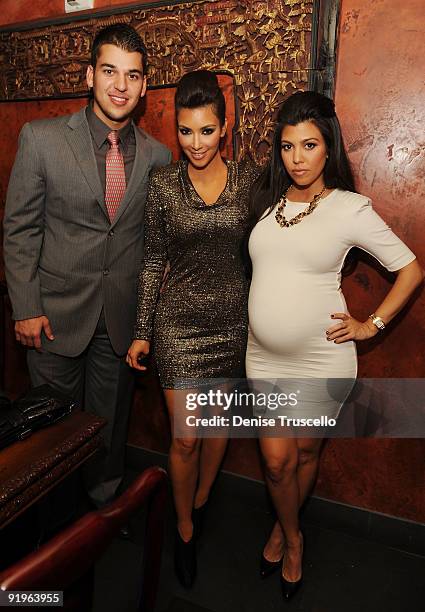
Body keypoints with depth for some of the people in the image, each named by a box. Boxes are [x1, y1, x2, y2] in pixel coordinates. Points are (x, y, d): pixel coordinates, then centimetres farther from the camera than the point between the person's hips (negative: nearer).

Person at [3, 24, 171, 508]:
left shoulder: (157, 156, 1)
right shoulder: (41, 138, -6)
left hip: (122, 318, 2)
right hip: (56, 312, -1)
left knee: (110, 423, 17)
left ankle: (104, 507, 42)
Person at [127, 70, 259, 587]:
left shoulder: (250, 178, -2)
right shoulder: (163, 184, -4)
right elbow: (154, 260, 0)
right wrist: (142, 331, 0)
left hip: (234, 320, 2)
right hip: (179, 321, -1)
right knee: (185, 438, 4)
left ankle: (200, 502, 45)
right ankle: (185, 532, 31)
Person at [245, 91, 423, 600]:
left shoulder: (350, 209, -8)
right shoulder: (264, 200, 2)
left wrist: (371, 325, -5)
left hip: (322, 358, -2)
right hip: (265, 356, 3)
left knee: (305, 453, 15)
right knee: (276, 459, 8)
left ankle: (284, 530, 44)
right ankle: (291, 537, 38)